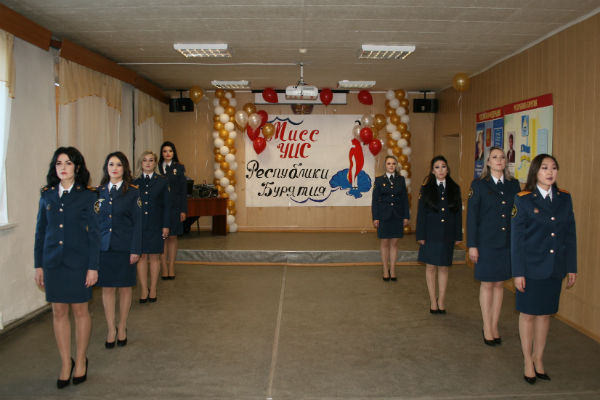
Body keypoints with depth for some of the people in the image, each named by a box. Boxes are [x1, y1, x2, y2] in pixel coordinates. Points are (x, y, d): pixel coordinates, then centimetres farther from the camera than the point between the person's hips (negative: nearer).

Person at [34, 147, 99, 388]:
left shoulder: (87, 196, -3)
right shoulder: (47, 195, 7)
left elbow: (94, 234, -4)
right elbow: (40, 232, 10)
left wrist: (93, 267, -9)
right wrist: (39, 265, 6)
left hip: (78, 261, -3)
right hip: (53, 262, 3)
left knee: (80, 310, 7)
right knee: (59, 312, 8)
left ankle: (81, 361, 24)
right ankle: (66, 363, 21)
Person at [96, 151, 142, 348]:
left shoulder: (132, 192, -3)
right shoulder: (99, 192, 6)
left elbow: (137, 223, -4)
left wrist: (135, 250, -9)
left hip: (124, 247, -2)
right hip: (103, 247, 2)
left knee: (124, 287, 8)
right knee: (107, 288, 7)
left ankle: (122, 328, 23)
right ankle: (111, 329, 20)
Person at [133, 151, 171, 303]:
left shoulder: (162, 181, 3)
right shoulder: (135, 182, 5)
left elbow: (166, 205, 2)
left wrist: (166, 226, -3)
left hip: (155, 225, -1)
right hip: (139, 224, 1)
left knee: (154, 256, 6)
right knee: (141, 256, 4)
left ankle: (153, 289, 17)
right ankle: (144, 289, 13)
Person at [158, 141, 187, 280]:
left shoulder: (179, 168, 4)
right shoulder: (157, 167, 5)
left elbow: (183, 190, 2)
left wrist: (183, 210, -3)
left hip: (174, 207, 0)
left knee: (172, 237, 5)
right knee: (162, 237, 2)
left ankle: (171, 267, 13)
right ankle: (164, 268, 9)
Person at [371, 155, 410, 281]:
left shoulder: (401, 180, 6)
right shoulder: (379, 180, 0)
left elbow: (405, 199, 7)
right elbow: (375, 200, -1)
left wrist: (406, 216, 2)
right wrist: (375, 217, -6)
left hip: (397, 216, 2)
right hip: (384, 216, -2)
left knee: (394, 243, 6)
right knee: (384, 243, 5)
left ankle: (392, 270, 13)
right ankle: (385, 270, 14)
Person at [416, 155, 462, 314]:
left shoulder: (454, 189, 5)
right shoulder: (426, 189, 0)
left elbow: (458, 213, 7)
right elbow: (421, 213, -1)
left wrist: (458, 235, 3)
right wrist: (421, 235, -6)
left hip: (447, 235, 1)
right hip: (431, 234, -1)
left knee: (443, 268, 7)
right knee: (430, 267, 3)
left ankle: (441, 301, 17)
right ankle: (433, 301, 14)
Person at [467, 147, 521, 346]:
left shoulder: (514, 185, 7)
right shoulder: (479, 185, -3)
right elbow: (471, 216, -4)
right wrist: (472, 245, -8)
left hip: (508, 242, 3)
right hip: (486, 242, -3)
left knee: (499, 284, 11)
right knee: (487, 284, 5)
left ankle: (494, 326, 24)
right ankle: (487, 328, 17)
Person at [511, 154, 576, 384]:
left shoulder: (564, 198, 4)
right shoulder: (523, 199, -8)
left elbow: (570, 235, 8)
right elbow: (516, 238, -8)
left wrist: (571, 267, 6)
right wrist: (518, 272, -11)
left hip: (555, 268, 4)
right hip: (531, 267, -4)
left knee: (545, 314, 13)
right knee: (528, 314, 7)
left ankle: (538, 359, 28)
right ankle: (528, 361, 23)